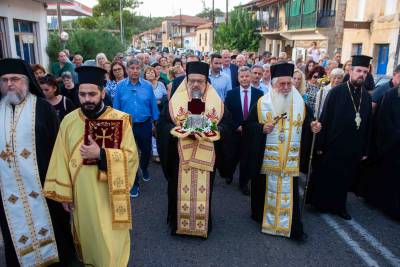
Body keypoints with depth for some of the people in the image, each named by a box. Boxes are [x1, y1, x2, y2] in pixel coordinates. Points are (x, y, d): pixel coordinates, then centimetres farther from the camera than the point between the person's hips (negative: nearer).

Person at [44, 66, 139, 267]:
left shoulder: (120, 120, -12)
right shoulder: (69, 121, -3)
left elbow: (131, 156, -13)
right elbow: (61, 160, 1)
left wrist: (100, 154, -25)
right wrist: (63, 194, 1)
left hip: (110, 195, -3)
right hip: (81, 195, 3)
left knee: (110, 242, 7)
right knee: (88, 236, 21)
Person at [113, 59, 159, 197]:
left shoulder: (148, 85, -5)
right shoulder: (120, 86, -5)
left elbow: (153, 105, -1)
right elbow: (116, 107, -1)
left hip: (145, 125, 1)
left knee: (146, 151, 17)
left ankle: (144, 168, 51)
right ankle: (134, 183, 25)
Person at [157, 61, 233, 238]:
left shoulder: (217, 102, 3)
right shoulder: (175, 101, 1)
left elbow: (226, 125, 1)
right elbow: (162, 125, -2)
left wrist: (211, 130, -18)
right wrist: (180, 130, -19)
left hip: (206, 157, 1)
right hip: (180, 157, 0)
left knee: (203, 191, 10)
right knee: (180, 191, 9)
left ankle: (202, 223, 28)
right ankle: (179, 222, 28)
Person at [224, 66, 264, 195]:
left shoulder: (259, 93, -3)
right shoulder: (231, 93, -2)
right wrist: (237, 126, -12)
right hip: (235, 132, 0)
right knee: (233, 157, 16)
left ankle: (244, 183, 27)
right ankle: (229, 174, 45)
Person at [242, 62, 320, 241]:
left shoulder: (300, 103, 4)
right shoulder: (262, 103, -3)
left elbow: (307, 125, 10)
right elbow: (249, 125, -1)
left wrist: (313, 127, -12)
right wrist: (261, 128, -19)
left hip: (291, 158, 1)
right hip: (266, 157, -1)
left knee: (289, 191, 2)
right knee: (266, 188, 12)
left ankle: (293, 227, 12)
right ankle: (262, 216, 32)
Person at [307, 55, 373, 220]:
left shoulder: (367, 97, 5)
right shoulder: (336, 92, -8)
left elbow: (368, 125, 9)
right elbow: (325, 119, -10)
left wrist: (365, 150, 8)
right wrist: (320, 145, -11)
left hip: (353, 149, 4)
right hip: (333, 146, -4)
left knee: (345, 179, 15)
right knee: (324, 177, 9)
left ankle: (339, 206, 31)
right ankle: (320, 204, 27)